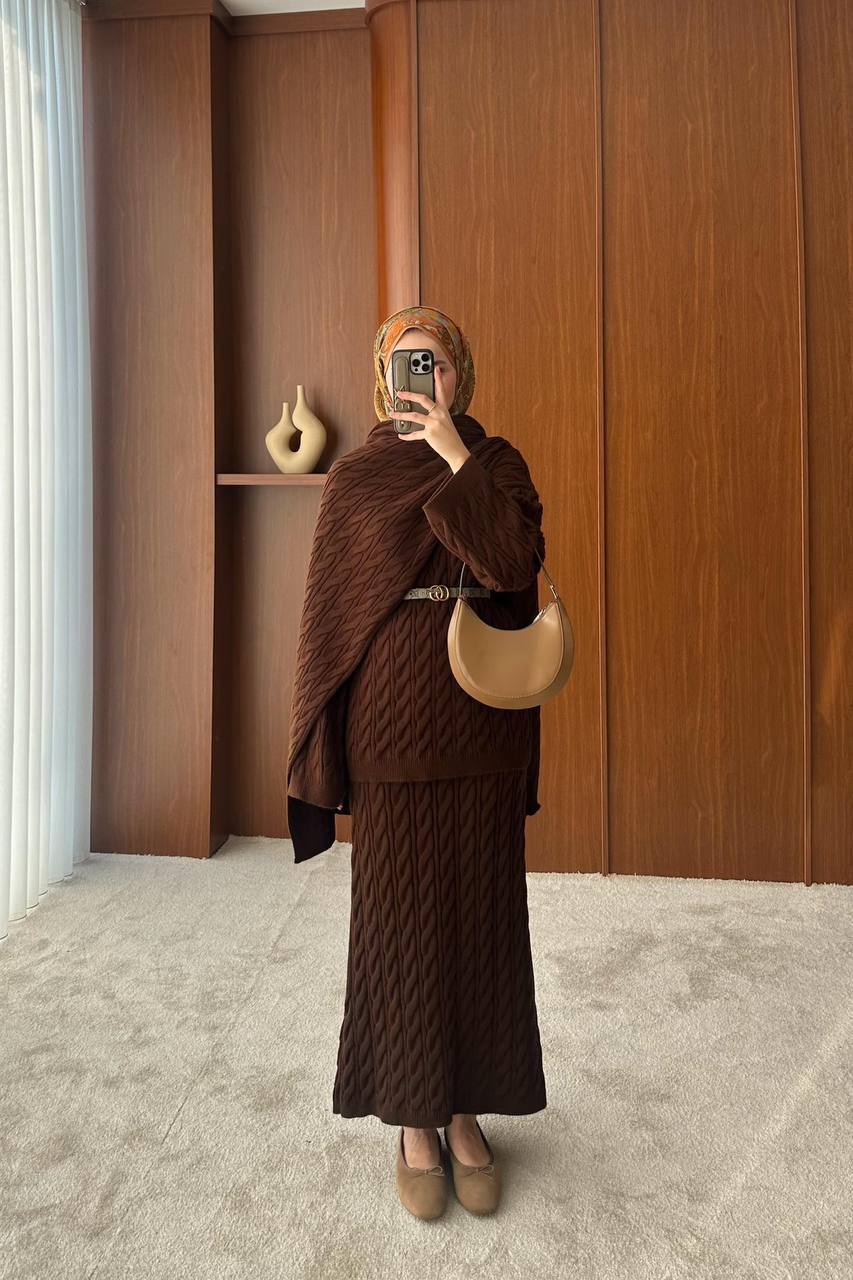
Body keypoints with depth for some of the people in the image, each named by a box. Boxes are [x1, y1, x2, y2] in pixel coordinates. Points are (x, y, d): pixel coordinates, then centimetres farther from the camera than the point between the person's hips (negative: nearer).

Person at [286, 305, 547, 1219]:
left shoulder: (498, 463, 8)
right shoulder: (355, 476, 5)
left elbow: (515, 564, -10)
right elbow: (329, 608, 2)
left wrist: (455, 457, -11)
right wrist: (324, 744, -3)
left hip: (485, 712, 2)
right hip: (392, 713, -1)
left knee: (480, 908, 7)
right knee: (401, 911, 5)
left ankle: (468, 1115, 26)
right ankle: (414, 1122, 24)